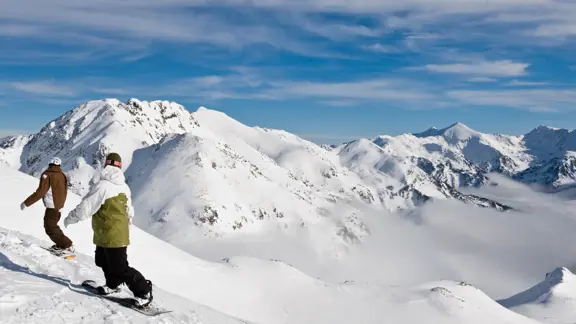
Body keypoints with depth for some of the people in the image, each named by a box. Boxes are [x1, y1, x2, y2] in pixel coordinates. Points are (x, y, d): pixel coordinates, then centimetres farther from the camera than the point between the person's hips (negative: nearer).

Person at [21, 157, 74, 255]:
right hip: (59, 206, 8)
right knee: (52, 226, 21)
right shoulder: (62, 175, 7)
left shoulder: (47, 175, -14)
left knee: (50, 228, -3)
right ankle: (61, 244, 20)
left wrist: (26, 203, -15)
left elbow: (40, 192, -20)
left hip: (52, 206, -8)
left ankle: (68, 246, -7)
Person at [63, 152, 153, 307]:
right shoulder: (124, 187, 5)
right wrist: (126, 226, 32)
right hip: (120, 233, 8)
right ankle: (113, 284, 38)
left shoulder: (102, 186, -20)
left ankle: (144, 291, 4)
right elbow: (129, 212, 15)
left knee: (120, 268, -2)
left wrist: (70, 218, 1)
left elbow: (85, 207, -16)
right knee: (103, 261, 24)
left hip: (111, 237, -8)